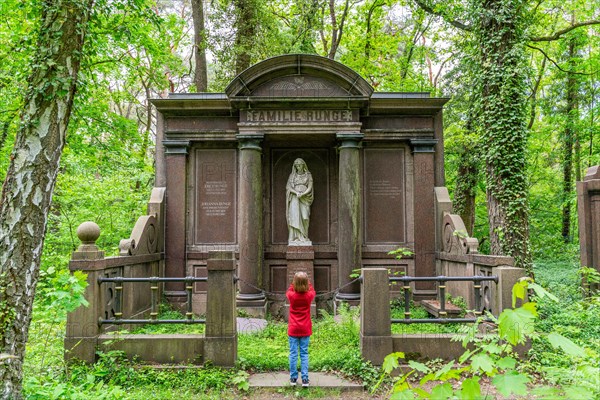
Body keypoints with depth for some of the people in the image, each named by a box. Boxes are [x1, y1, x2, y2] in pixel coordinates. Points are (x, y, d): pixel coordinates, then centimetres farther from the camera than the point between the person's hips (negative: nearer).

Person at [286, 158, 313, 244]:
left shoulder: (308, 175, 8)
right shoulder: (292, 175, 9)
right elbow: (288, 187, 1)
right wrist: (296, 192, -16)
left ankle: (303, 237, -6)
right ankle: (295, 237, -13)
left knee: (304, 217, -11)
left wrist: (302, 194, -16)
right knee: (295, 216, -12)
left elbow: (310, 187, 0)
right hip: (294, 199, 0)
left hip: (305, 199, 0)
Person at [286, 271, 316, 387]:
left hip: (293, 329, 0)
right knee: (304, 354, 5)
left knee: (293, 354, 7)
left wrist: (293, 283, 13)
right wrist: (308, 282, 16)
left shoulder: (292, 296, -11)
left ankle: (293, 378, 12)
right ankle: (305, 379, 4)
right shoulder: (309, 296, -9)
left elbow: (288, 292, 13)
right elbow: (312, 291, 14)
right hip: (305, 330, 1)